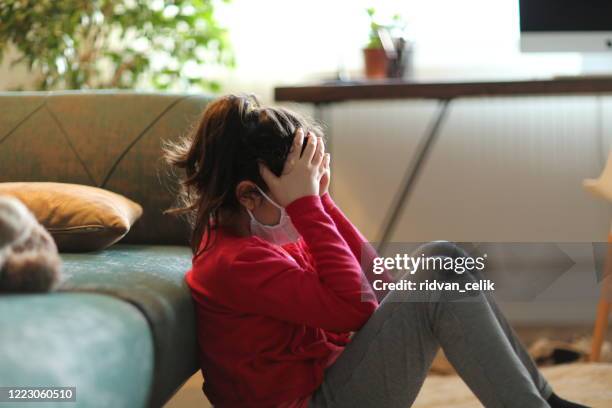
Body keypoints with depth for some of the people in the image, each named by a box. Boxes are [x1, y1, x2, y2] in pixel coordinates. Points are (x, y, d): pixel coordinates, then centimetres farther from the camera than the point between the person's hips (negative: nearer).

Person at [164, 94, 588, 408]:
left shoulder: (245, 226, 8)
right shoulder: (235, 263, -22)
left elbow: (371, 276, 6)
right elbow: (356, 306, -28)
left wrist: (319, 195, -3)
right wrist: (305, 203, -25)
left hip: (329, 372, 10)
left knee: (442, 258, 2)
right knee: (440, 271, -20)